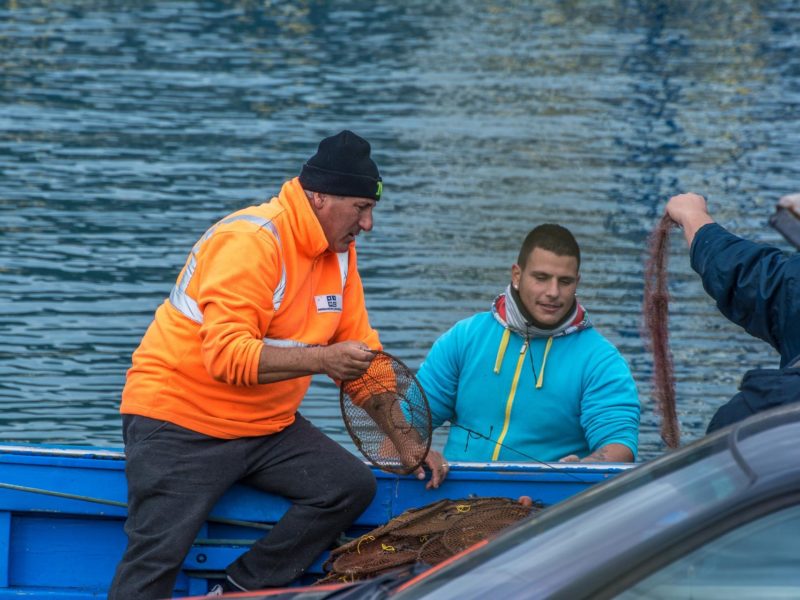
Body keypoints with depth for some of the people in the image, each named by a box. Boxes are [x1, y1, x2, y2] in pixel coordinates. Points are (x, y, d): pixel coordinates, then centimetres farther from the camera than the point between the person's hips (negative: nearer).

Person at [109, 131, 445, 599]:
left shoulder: (340, 253, 6)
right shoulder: (251, 242, -20)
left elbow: (361, 350, 12)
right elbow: (226, 355, -29)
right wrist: (322, 359, -36)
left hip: (268, 427, 8)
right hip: (179, 423, -8)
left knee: (353, 485, -11)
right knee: (156, 560, -15)